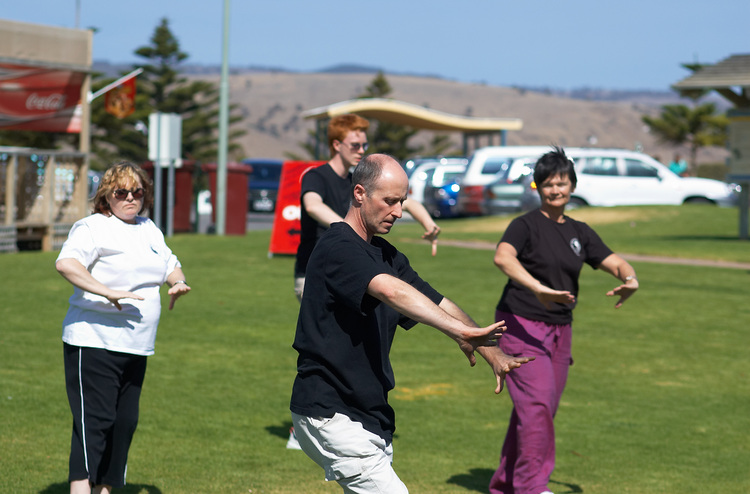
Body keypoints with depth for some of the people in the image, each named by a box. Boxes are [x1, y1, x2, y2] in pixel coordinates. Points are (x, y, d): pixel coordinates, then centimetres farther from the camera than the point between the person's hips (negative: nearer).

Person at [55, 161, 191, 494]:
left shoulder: (148, 229, 17)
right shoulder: (94, 227, -9)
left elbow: (170, 264, 31)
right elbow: (66, 263, -26)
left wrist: (178, 283, 7)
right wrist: (108, 292, -33)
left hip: (135, 347, 8)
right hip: (93, 343, -8)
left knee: (125, 422, 11)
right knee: (94, 420, -13)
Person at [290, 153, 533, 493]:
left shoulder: (385, 254, 14)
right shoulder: (337, 249, -17)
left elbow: (438, 304, 8)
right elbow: (390, 291, -34)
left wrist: (492, 354, -5)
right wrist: (459, 331, -45)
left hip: (368, 413, 10)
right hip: (329, 415, -9)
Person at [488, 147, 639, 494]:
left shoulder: (579, 232, 14)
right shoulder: (526, 225, -5)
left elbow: (615, 263, 10)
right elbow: (503, 257, -25)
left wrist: (630, 279, -15)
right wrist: (538, 289, -40)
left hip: (559, 331, 6)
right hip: (521, 325, -6)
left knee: (542, 409, 7)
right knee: (536, 402, -20)